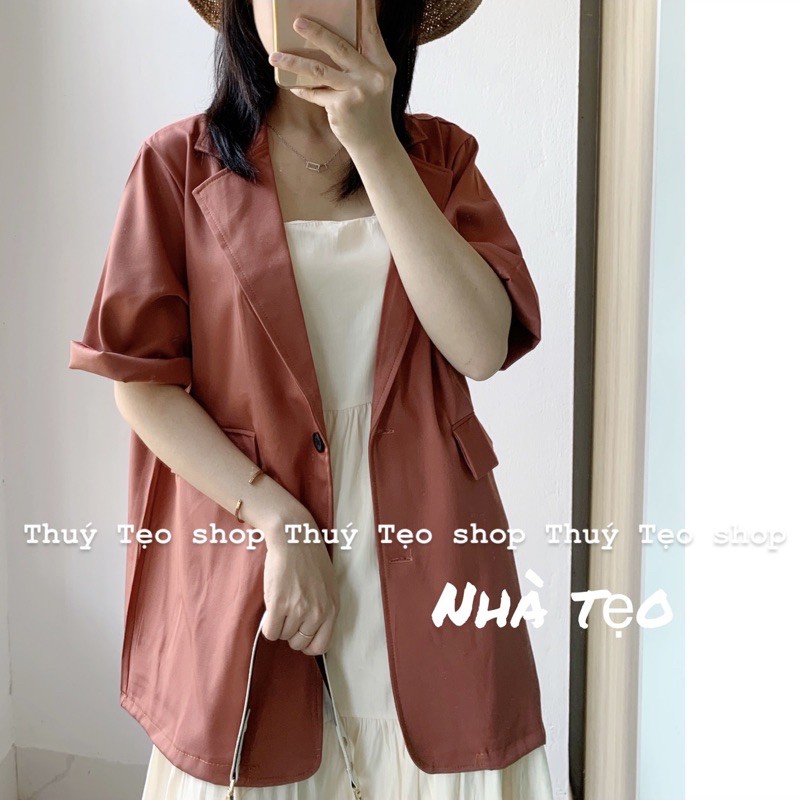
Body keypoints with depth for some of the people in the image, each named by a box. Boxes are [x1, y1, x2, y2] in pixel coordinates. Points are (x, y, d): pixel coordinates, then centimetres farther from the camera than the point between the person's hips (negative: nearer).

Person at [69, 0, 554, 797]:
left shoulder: (438, 156, 5)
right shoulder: (180, 163, 0)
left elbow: (481, 345, -11)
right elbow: (140, 381, -4)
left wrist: (374, 145, -16)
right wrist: (278, 520, -13)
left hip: (424, 565, 2)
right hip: (245, 564, -1)